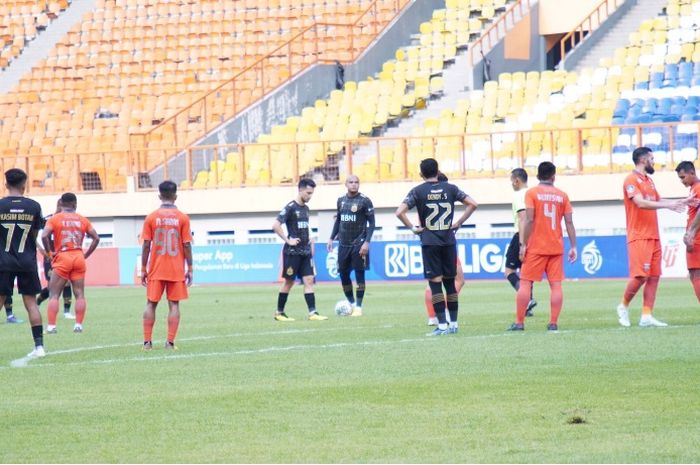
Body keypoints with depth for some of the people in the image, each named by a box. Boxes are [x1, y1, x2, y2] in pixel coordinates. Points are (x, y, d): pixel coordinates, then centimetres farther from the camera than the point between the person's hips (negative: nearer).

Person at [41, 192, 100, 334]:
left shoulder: (54, 219, 1)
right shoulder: (82, 220, 9)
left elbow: (44, 236, -13)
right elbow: (96, 238, 7)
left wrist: (50, 252, -1)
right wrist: (86, 255, 11)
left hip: (62, 258, -2)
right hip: (79, 257, 2)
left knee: (54, 294, 2)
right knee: (80, 294, 8)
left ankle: (51, 326, -8)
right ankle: (78, 325, 3)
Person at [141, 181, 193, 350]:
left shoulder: (151, 218, -2)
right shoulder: (182, 218, -3)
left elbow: (146, 245, -3)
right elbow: (187, 245, -5)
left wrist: (143, 269, 4)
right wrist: (190, 269, 2)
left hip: (156, 270, 1)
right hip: (176, 270, -1)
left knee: (151, 304, 8)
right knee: (174, 305, 2)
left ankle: (147, 342, 3)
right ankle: (170, 342, -5)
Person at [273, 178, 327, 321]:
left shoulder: (305, 208, 13)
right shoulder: (290, 207, -11)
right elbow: (275, 225, -18)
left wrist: (309, 239, 14)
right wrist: (288, 240, -17)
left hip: (305, 252, 7)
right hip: (293, 252, -7)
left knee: (309, 280, -2)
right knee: (289, 282, 1)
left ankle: (312, 312, -7)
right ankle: (279, 313, 12)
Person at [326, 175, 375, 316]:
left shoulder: (365, 201, -6)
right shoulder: (341, 201, 10)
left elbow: (371, 223, -6)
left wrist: (367, 242, -14)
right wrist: (331, 238, 12)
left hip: (359, 244, -5)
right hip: (344, 244, 5)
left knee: (359, 274, -3)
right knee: (343, 274, 6)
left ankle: (358, 307, 3)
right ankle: (351, 304, 21)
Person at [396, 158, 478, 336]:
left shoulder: (418, 191, -4)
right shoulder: (450, 188, 4)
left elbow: (400, 212, -14)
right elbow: (472, 204, 3)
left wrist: (412, 228, -3)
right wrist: (458, 223, 7)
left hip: (429, 242, -3)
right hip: (449, 241, 3)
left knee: (435, 282, -2)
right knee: (450, 282, 12)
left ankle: (442, 325, -6)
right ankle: (454, 324, 14)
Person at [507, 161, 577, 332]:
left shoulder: (532, 193, -4)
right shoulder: (562, 195, 5)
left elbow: (529, 220, -11)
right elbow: (569, 222, 2)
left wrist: (523, 244, -7)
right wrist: (573, 247, 5)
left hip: (536, 247, -2)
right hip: (556, 247, 2)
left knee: (525, 283, 2)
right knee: (556, 285, 3)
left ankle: (519, 322, 1)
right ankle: (553, 323, -2)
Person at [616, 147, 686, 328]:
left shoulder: (649, 180, 18)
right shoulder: (632, 180, -9)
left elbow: (658, 200, 26)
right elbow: (640, 202, -22)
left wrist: (680, 202, 14)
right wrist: (667, 205, -25)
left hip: (653, 237, 8)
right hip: (639, 237, -8)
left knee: (654, 277, 2)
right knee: (640, 276, -13)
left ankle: (647, 316, 2)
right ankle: (623, 306, 8)